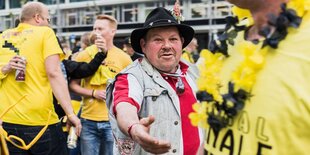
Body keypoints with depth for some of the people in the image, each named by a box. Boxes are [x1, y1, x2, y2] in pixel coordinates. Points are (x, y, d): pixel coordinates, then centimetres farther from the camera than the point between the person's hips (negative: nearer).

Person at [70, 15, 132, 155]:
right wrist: (93, 93, -10)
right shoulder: (84, 55, 2)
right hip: (88, 120, 1)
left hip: (113, 121, -1)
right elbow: (73, 84, 4)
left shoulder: (124, 58, -1)